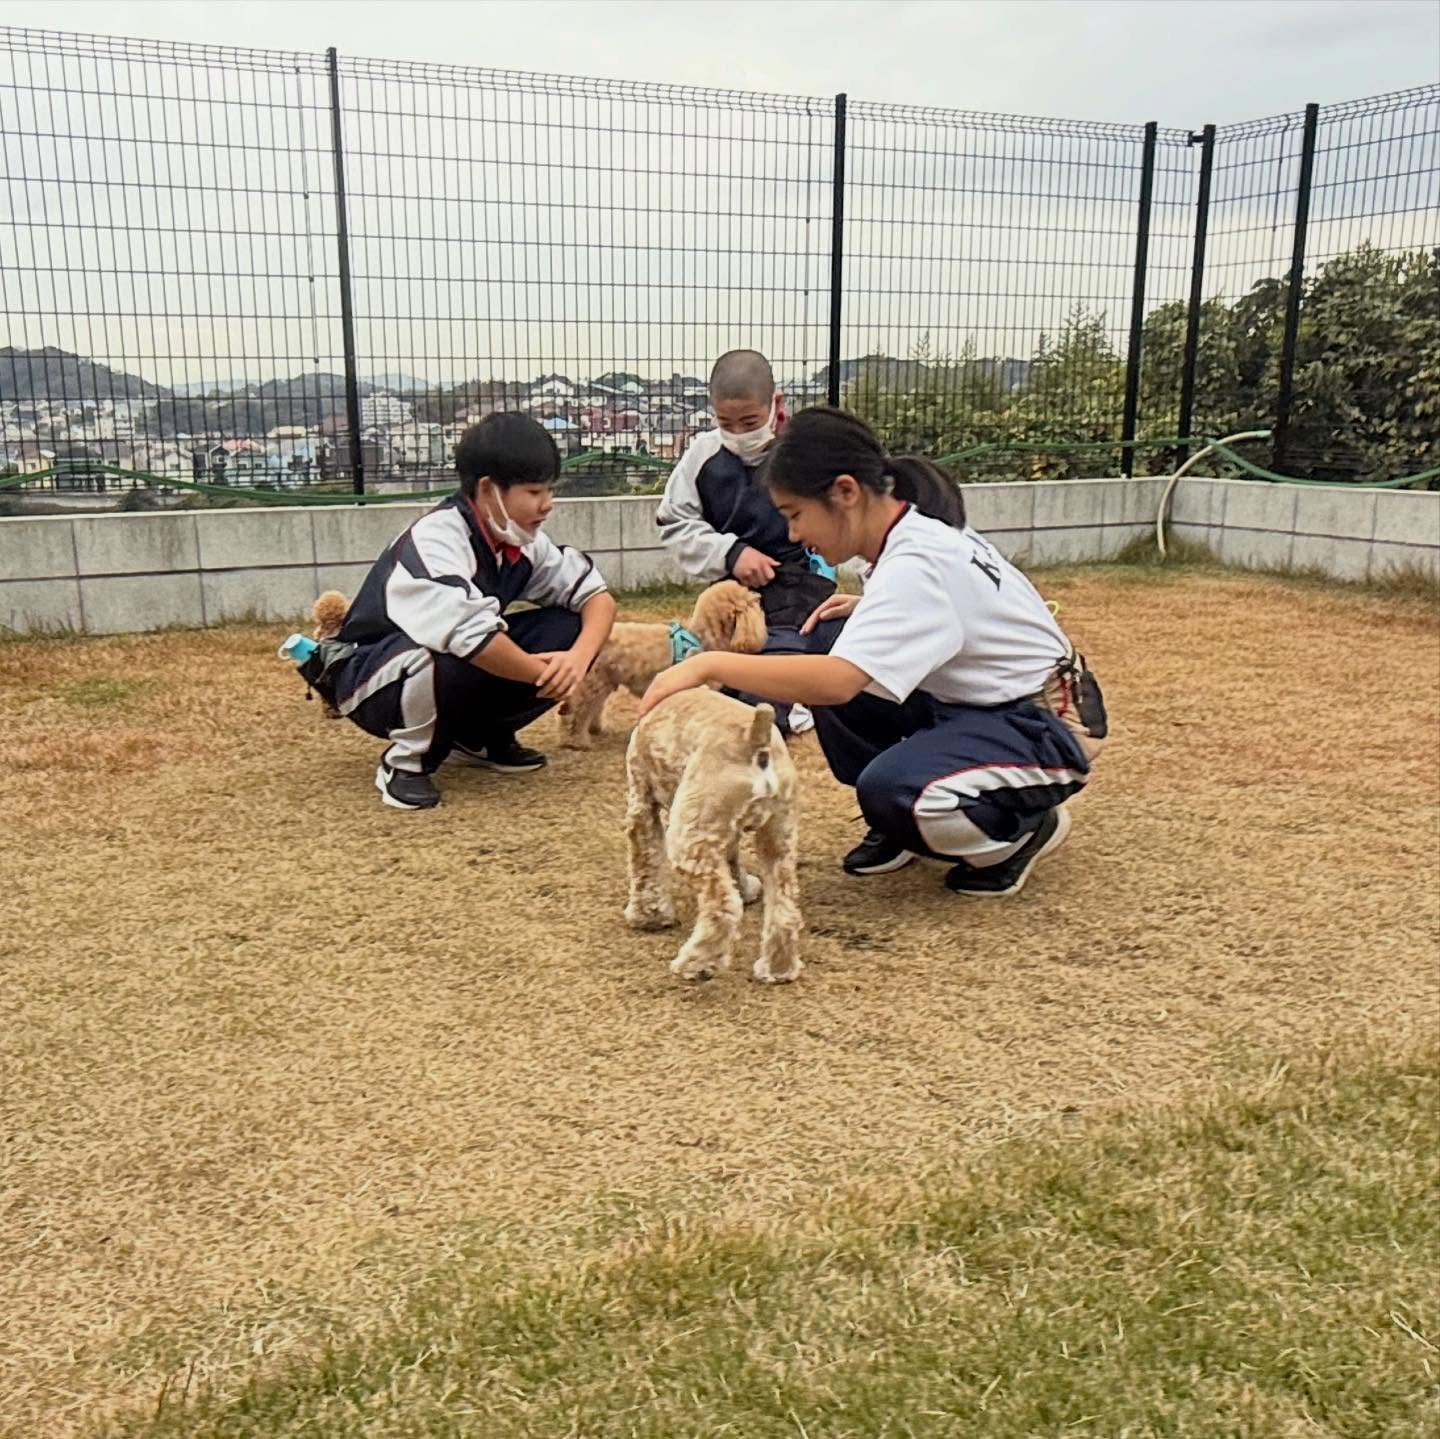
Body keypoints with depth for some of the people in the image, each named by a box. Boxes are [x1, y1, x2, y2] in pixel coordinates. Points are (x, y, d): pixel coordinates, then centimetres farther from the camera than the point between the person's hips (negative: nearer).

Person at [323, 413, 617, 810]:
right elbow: (471, 637, -42)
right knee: (456, 656, -40)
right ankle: (406, 760, -12)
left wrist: (579, 658, -22)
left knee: (569, 628, -11)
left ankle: (480, 737, 6)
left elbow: (596, 595, -2)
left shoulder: (523, 541, -5)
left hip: (463, 675, 7)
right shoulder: (437, 539, -28)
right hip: (371, 680, -7)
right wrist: (545, 676, -27)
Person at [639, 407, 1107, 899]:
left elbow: (836, 682, -41)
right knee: (829, 644, -4)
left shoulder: (916, 564, -28)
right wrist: (871, 610, 0)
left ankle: (1027, 827, -1)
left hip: (1048, 726, -9)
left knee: (891, 789, -33)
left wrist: (709, 665, -36)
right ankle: (899, 823, 9)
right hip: (976, 702, 9)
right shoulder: (919, 529, -1)